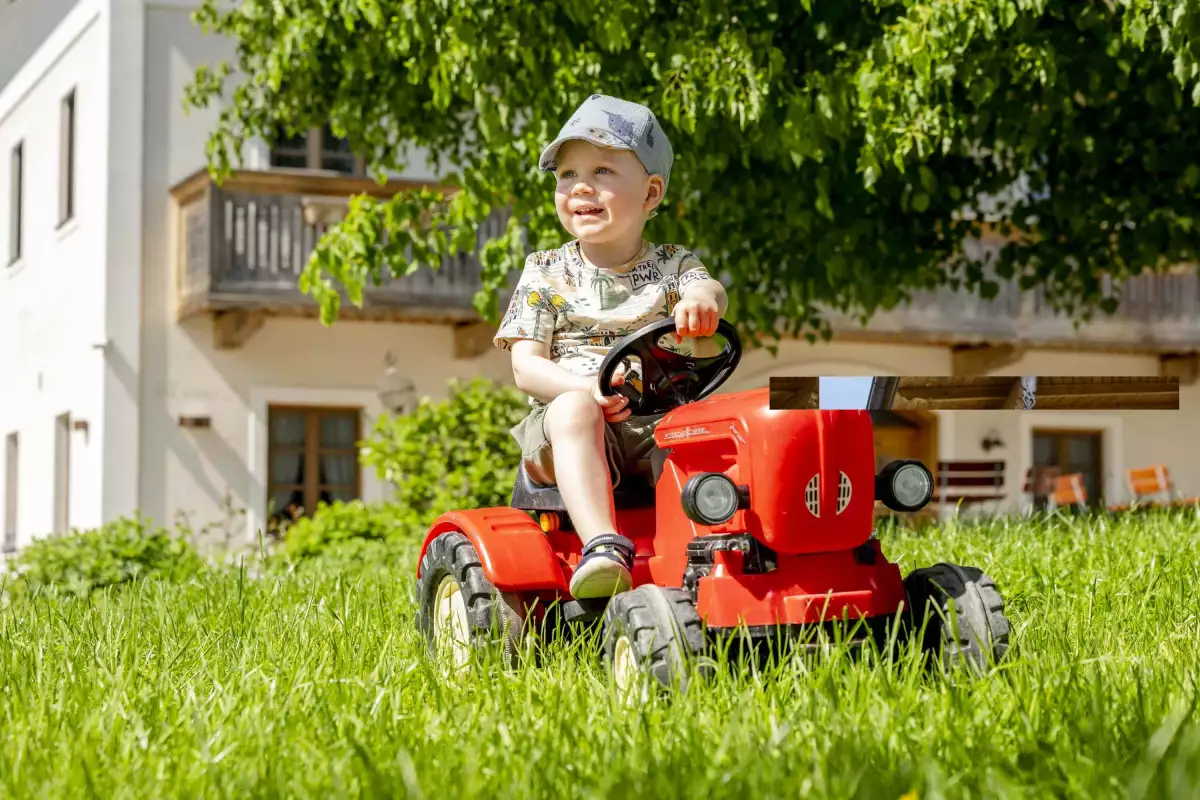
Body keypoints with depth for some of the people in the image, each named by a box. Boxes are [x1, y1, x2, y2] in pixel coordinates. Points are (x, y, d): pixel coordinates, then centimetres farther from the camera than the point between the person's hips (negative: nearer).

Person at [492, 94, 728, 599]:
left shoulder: (671, 265, 13)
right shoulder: (547, 274, 11)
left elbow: (705, 286, -11)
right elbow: (526, 366, 2)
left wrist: (702, 297, -39)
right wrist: (585, 388, -20)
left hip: (660, 426, 1)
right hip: (573, 418, -1)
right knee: (573, 412, -36)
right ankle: (603, 547, -49)